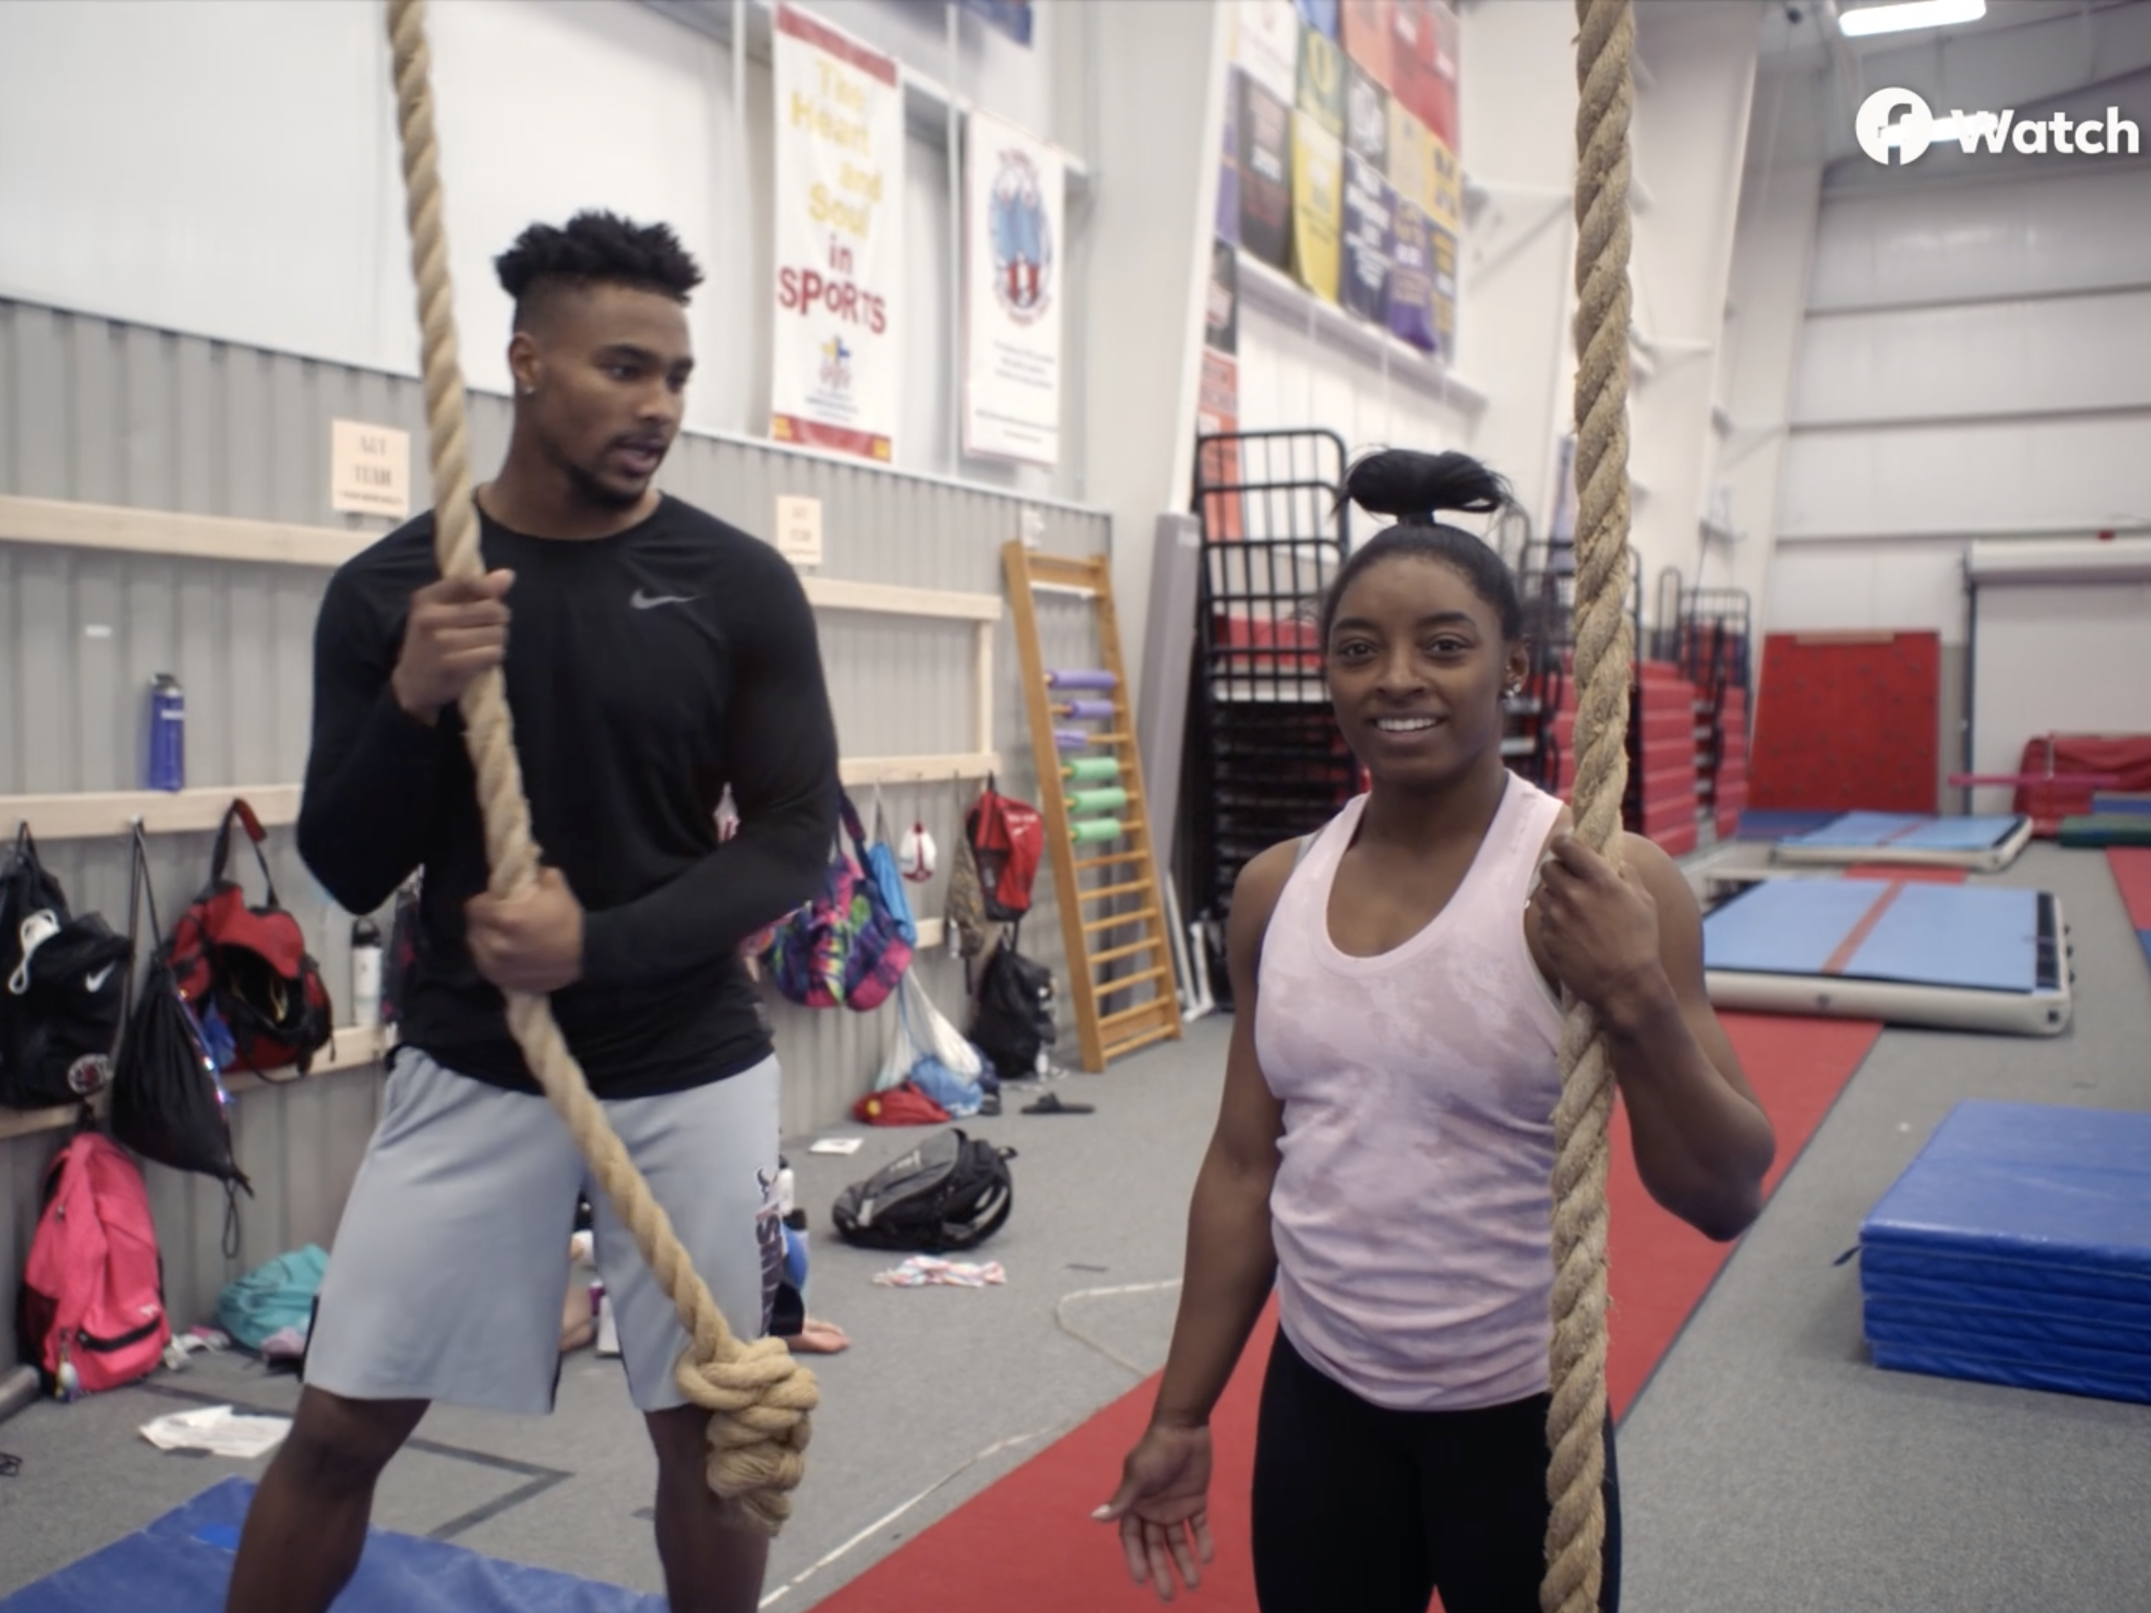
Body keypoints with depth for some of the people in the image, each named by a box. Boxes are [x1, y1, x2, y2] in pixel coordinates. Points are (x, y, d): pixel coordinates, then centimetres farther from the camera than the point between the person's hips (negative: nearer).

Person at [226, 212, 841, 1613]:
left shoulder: (740, 585, -5)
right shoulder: (389, 587, -3)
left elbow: (798, 839, -7)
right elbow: (348, 872, -2)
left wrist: (599, 945, -20)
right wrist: (413, 705, -21)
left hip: (692, 1074, 0)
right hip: (471, 1070, 1)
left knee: (710, 1427, 11)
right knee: (340, 1428, 8)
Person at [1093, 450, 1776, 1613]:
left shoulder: (1603, 884, -15)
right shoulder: (1274, 891, -2)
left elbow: (1723, 1200, -13)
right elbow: (1244, 1165, 5)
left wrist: (1637, 1003, -29)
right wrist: (1182, 1413, 9)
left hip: (1515, 1417, -3)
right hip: (1315, 1402, 4)